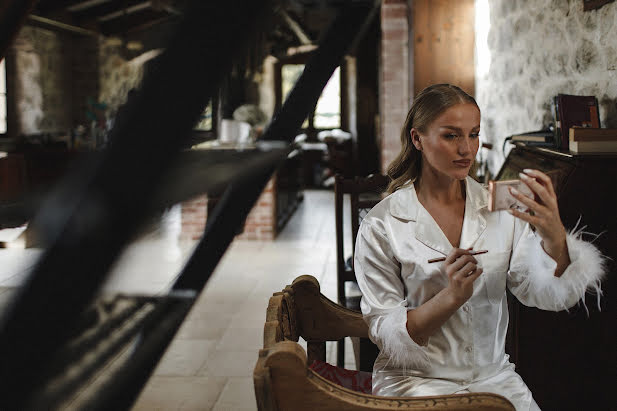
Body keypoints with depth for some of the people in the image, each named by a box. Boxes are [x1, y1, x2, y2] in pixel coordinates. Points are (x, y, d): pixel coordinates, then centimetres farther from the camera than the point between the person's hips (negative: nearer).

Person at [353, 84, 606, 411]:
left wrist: (555, 237, -27)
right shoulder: (380, 226, -8)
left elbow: (547, 296, -8)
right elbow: (384, 332, -9)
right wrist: (452, 296, -23)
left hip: (493, 376, 5)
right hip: (416, 380, -4)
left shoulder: (500, 209, 2)